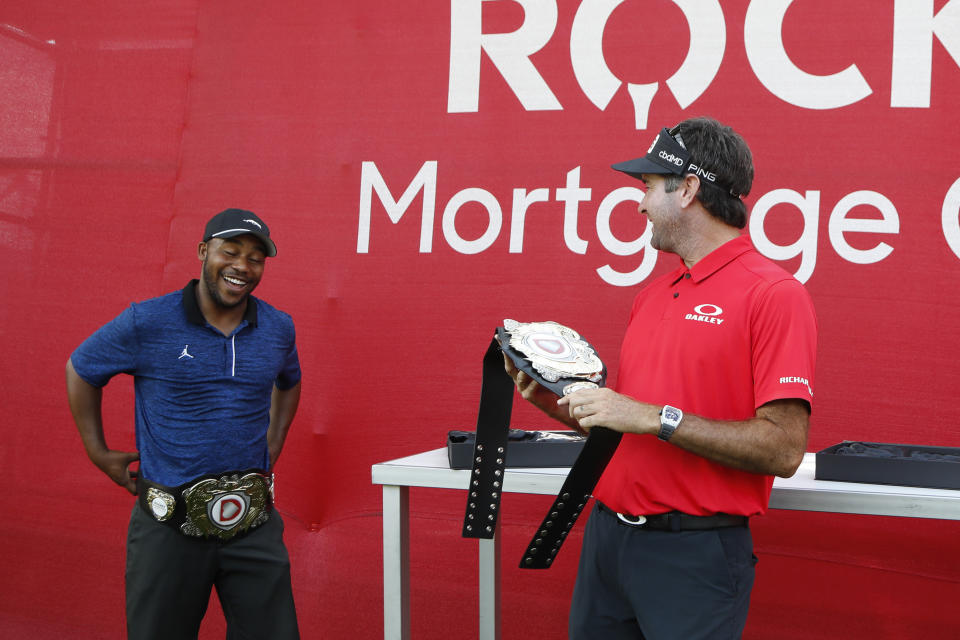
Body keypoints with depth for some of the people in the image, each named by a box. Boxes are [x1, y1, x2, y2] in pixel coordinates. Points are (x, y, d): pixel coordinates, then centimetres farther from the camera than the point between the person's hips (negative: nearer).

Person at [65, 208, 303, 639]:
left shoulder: (278, 329, 4)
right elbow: (80, 370, 9)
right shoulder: (147, 323, -7)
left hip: (254, 524, 3)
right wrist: (98, 451, 7)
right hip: (170, 526, -3)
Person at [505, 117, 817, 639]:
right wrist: (553, 401, 3)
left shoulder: (774, 295, -11)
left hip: (693, 553, -7)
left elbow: (783, 450, -19)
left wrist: (657, 417, -20)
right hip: (606, 537, 7)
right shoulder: (651, 296, 12)